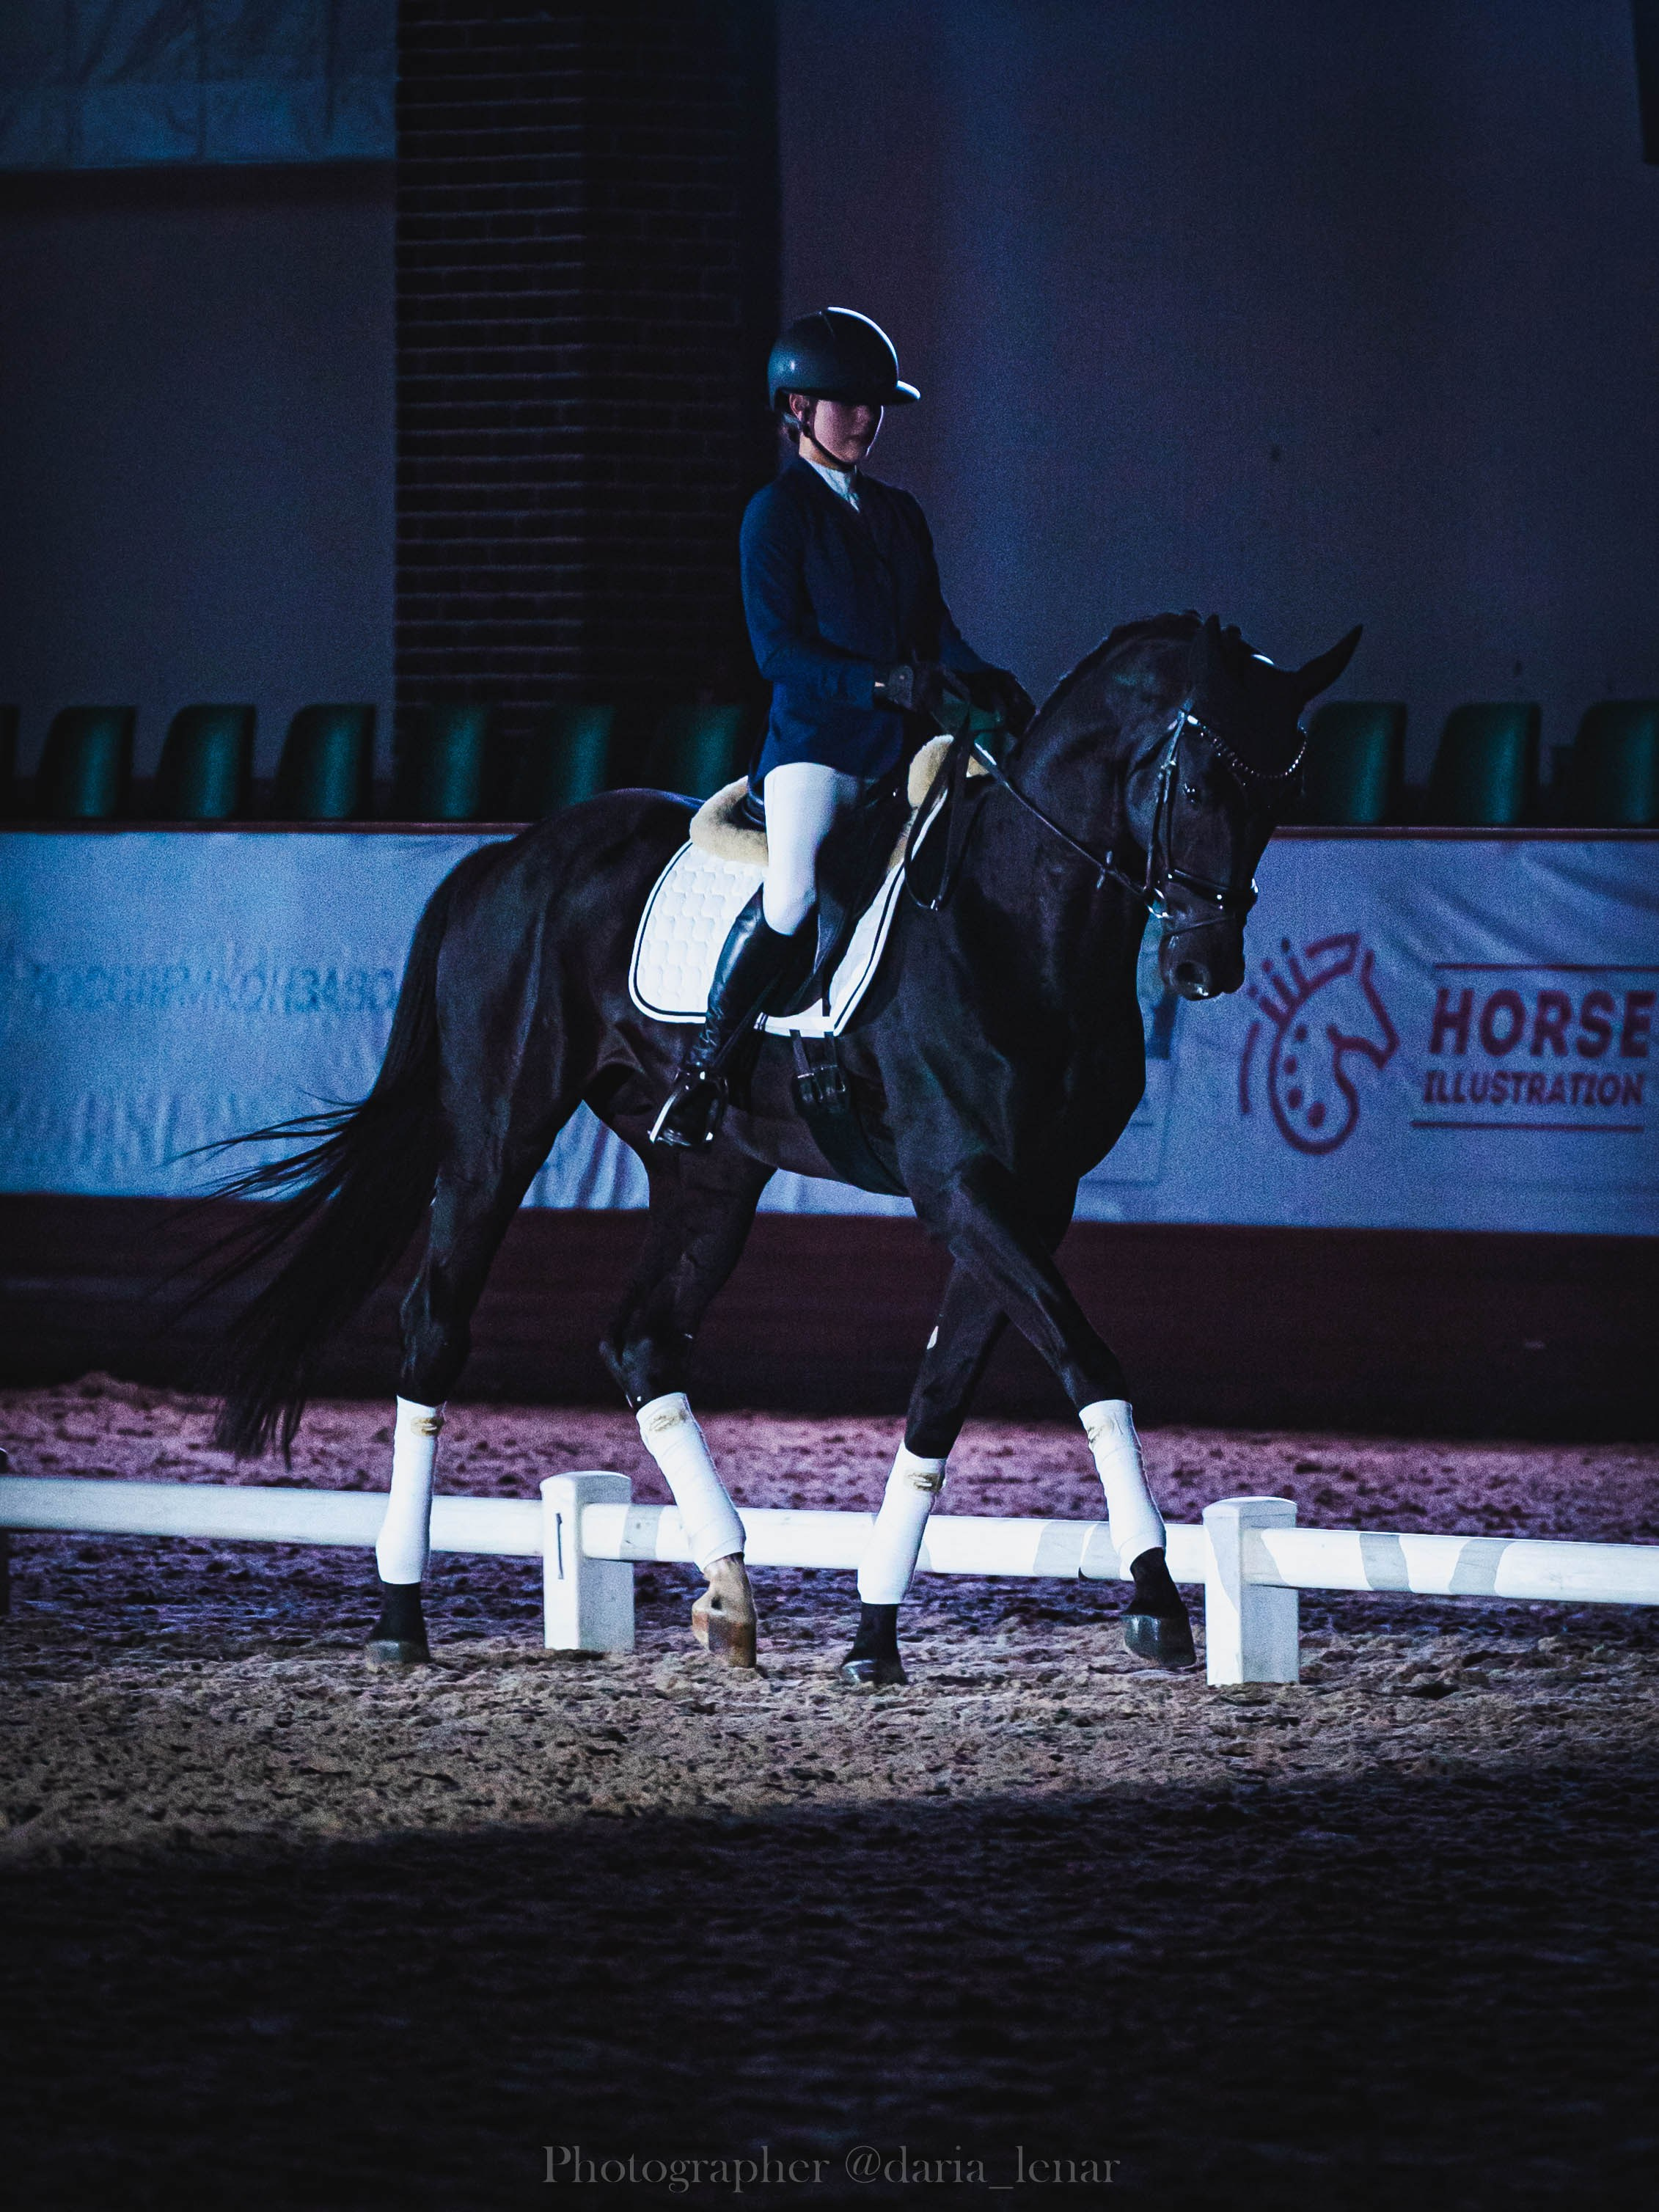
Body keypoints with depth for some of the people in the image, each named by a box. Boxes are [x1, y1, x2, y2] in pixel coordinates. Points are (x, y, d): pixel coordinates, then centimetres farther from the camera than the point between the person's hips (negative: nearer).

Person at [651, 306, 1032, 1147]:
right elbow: (777, 646, -9)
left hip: (904, 745, 7)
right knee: (793, 893, -30)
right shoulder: (777, 511, 0)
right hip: (816, 737, -7)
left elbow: (934, 627, 17)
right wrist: (883, 683, -20)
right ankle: (702, 1066, -16)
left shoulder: (898, 512, 20)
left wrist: (984, 681, -4)